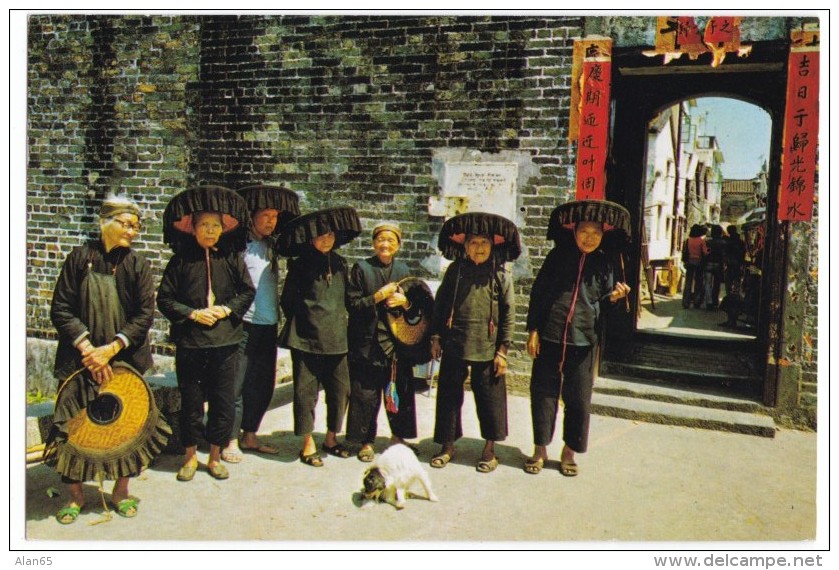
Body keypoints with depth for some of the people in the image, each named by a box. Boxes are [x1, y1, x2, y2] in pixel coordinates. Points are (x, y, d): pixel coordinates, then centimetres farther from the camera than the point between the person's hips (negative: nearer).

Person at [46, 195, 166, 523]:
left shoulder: (138, 265, 2)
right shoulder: (80, 258, 0)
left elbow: (145, 314, -4)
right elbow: (61, 309, -3)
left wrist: (111, 349, -13)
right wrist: (87, 347, -13)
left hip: (125, 360, 1)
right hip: (80, 360, 0)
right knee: (74, 426, 3)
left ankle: (120, 491, 23)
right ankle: (76, 495, 22)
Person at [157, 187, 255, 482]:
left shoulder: (231, 257, 3)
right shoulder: (181, 259, -1)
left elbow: (248, 291, 6)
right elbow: (165, 298, -1)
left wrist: (226, 309, -9)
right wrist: (193, 314, -12)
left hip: (225, 341, 1)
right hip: (189, 341, -1)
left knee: (223, 400, 7)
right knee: (191, 400, 9)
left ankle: (215, 456, 23)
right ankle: (191, 455, 26)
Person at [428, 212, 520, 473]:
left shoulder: (501, 275, -2)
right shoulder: (454, 271, 4)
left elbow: (508, 314, -1)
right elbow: (440, 304, 9)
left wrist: (503, 350, -4)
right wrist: (436, 337, 6)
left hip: (487, 349, -2)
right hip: (454, 346, 2)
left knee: (489, 398, 7)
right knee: (449, 395, 9)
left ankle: (489, 449, 24)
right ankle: (447, 445, 25)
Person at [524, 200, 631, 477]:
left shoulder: (605, 263, 6)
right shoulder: (558, 256, 2)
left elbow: (603, 301, 12)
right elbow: (538, 292, 1)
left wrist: (613, 297, -11)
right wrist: (533, 330, -3)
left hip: (583, 340, 1)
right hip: (549, 336, -1)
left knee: (579, 399, 7)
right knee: (543, 393, 6)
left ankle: (569, 451, 23)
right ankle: (540, 449, 21)